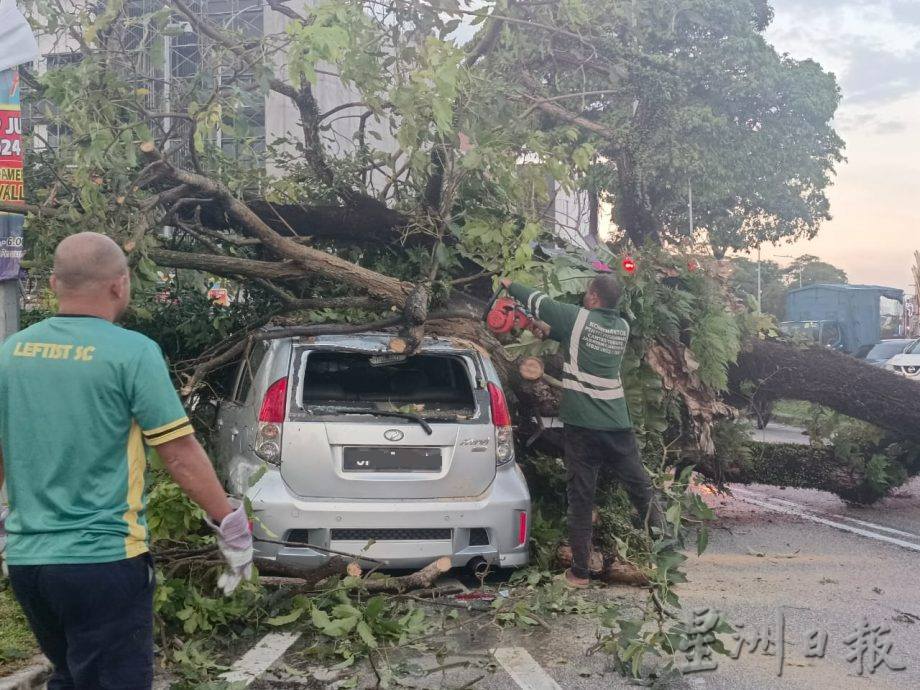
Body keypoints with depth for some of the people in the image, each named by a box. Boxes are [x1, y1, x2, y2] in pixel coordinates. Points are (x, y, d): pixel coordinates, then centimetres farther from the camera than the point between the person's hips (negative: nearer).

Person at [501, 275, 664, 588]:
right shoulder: (622, 328, 8)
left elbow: (538, 301, 7)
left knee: (581, 498, 3)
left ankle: (580, 572, 7)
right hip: (618, 425, 4)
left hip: (582, 424, -4)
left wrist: (510, 284, 23)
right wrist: (550, 331, 24)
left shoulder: (579, 318, -7)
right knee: (642, 488, 12)